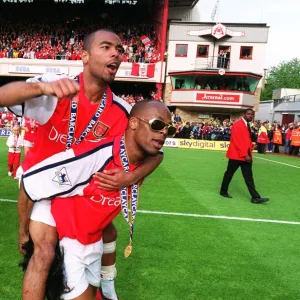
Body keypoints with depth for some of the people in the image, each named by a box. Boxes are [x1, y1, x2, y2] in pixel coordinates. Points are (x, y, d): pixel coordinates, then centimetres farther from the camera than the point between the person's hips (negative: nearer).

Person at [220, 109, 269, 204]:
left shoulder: (248, 125, 13)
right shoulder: (237, 125, -14)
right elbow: (237, 141, -20)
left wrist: (249, 154, 9)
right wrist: (245, 154, -21)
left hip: (246, 155, 8)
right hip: (236, 155, -8)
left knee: (249, 177, 5)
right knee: (229, 174, 7)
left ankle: (255, 197, 5)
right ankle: (223, 191, 24)